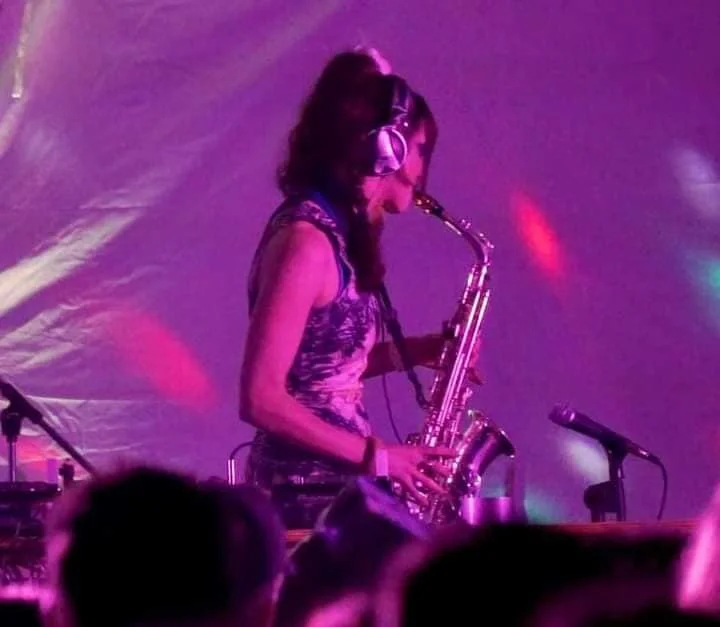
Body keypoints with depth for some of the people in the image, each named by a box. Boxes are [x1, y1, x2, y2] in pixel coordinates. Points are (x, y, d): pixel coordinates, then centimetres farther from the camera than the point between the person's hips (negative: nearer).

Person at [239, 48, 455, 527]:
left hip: (341, 485, 9)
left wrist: (410, 352, 9)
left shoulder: (339, 234, 12)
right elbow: (261, 398, -21)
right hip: (308, 498, -9)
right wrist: (377, 456, -18)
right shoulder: (305, 241, -16)